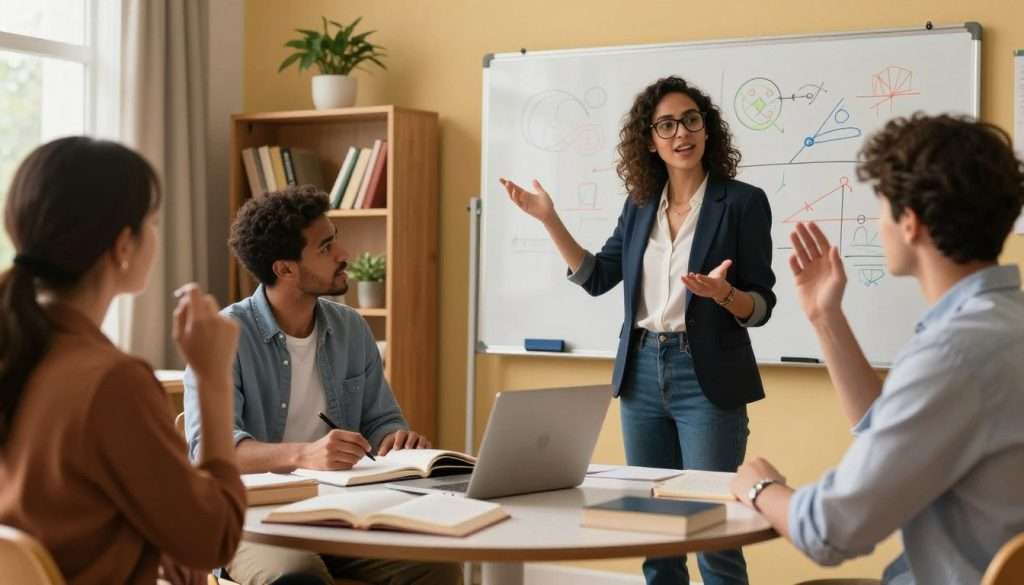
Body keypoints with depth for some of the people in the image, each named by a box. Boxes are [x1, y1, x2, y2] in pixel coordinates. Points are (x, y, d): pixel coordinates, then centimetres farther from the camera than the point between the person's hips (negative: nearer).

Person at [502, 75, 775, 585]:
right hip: (642, 373, 5)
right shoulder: (640, 205, 9)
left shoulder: (743, 202, -6)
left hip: (706, 378, -5)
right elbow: (595, 277, 12)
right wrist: (549, 219, 5)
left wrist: (723, 295, -28)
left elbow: (761, 305, -7)